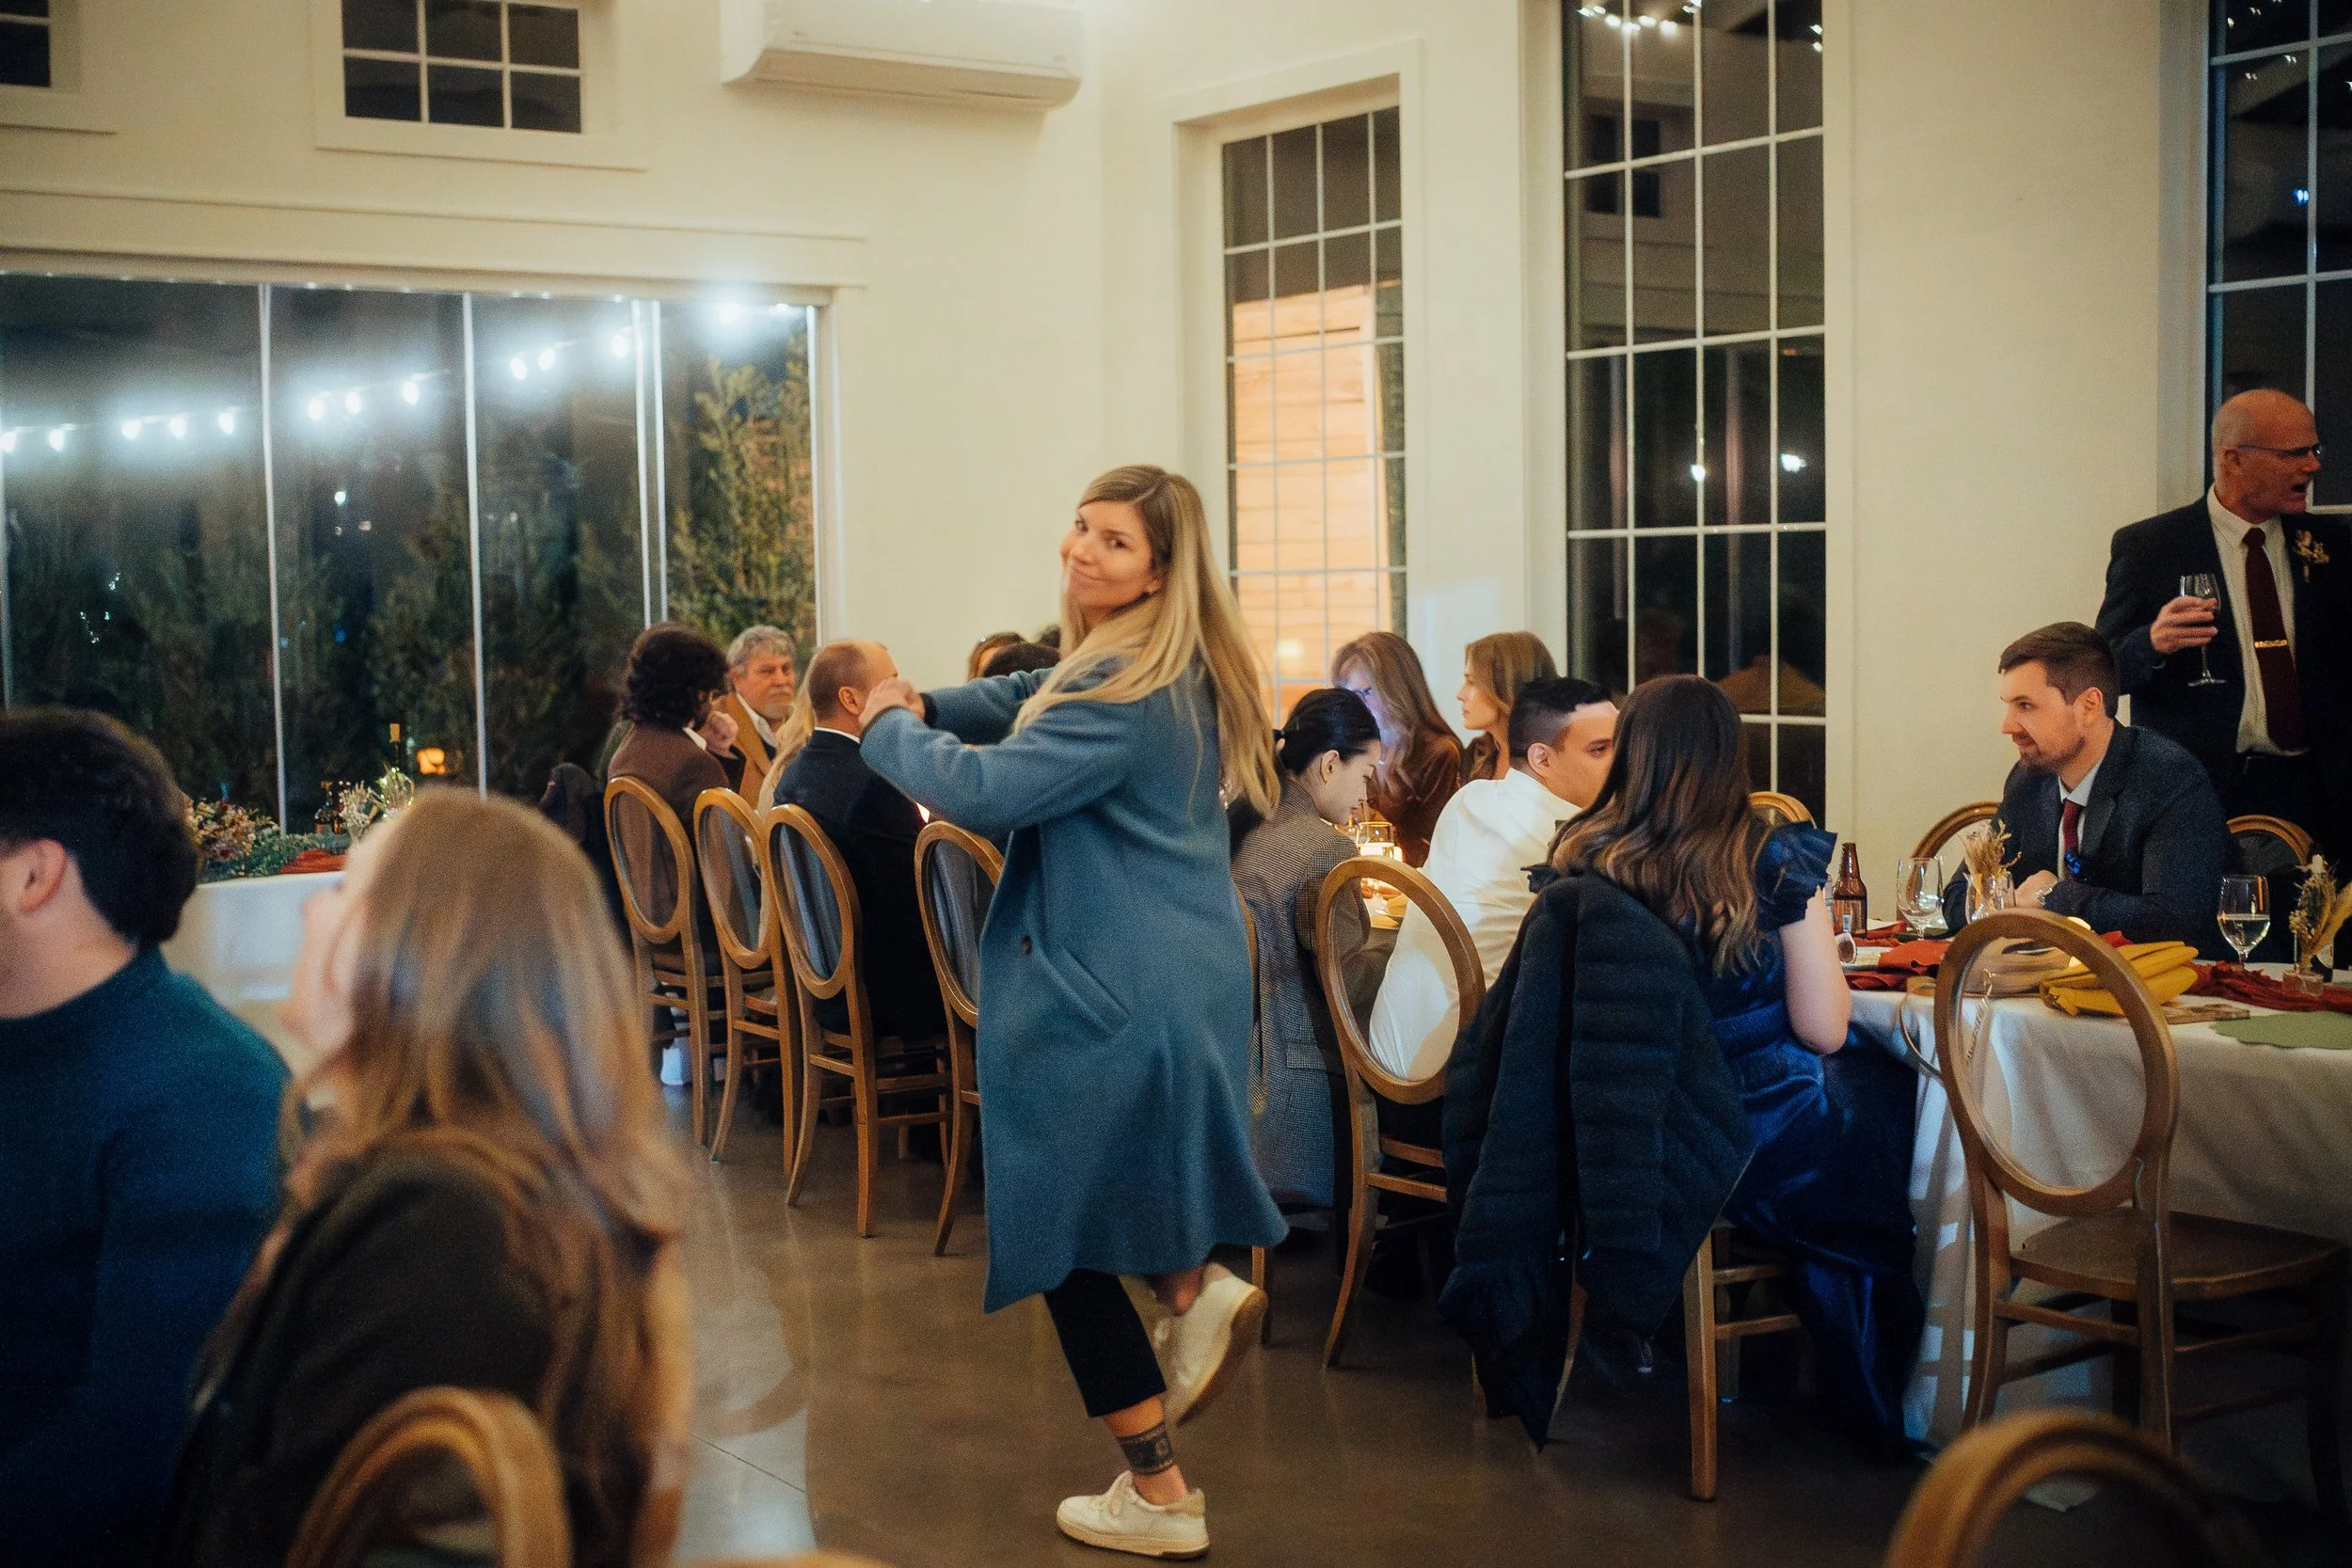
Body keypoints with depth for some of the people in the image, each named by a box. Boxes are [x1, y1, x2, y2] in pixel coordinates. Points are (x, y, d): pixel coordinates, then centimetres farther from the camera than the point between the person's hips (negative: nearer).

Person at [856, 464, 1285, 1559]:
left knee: (1065, 1245, 4)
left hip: (1108, 1001, -10)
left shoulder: (1124, 694, -23)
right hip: (1184, 984, 10)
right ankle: (1192, 1280, 12)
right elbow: (1025, 703, 22)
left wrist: (891, 730, -7)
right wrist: (928, 707, 6)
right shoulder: (1182, 676, 9)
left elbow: (987, 790, -25)